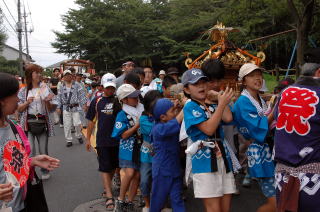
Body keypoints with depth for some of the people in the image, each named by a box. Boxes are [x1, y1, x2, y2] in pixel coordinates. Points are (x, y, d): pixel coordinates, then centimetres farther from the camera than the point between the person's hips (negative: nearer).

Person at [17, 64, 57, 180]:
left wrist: (47, 101, -15)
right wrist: (27, 102, -12)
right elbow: (18, 109, 5)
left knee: (43, 150, 8)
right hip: (28, 123, -1)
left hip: (42, 122, 1)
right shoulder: (23, 90, 3)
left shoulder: (45, 88, 4)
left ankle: (45, 171, 29)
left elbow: (51, 109, 5)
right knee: (30, 151, -5)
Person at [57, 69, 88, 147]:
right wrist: (59, 107, 7)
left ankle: (78, 136, 22)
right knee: (67, 125, 3)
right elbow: (59, 97, 12)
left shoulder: (76, 85, 1)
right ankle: (69, 140, 15)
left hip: (75, 107, -2)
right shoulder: (62, 87, 9)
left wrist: (84, 103, -10)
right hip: (66, 108, 2)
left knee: (77, 123, -5)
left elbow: (82, 95, -2)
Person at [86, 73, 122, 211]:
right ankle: (109, 197, 3)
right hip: (102, 141, -1)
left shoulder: (119, 100, 0)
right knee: (105, 168, -1)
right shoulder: (97, 101, 1)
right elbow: (91, 121, 7)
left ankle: (107, 187, 37)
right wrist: (88, 139, 7)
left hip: (117, 139, 1)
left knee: (113, 166, 15)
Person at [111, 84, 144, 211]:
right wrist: (138, 125, -19)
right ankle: (120, 200, 9)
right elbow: (124, 135, -14)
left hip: (140, 148, 4)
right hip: (128, 149, -4)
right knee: (129, 173, -14)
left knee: (137, 175, 6)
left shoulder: (142, 110, 1)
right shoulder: (122, 115, -9)